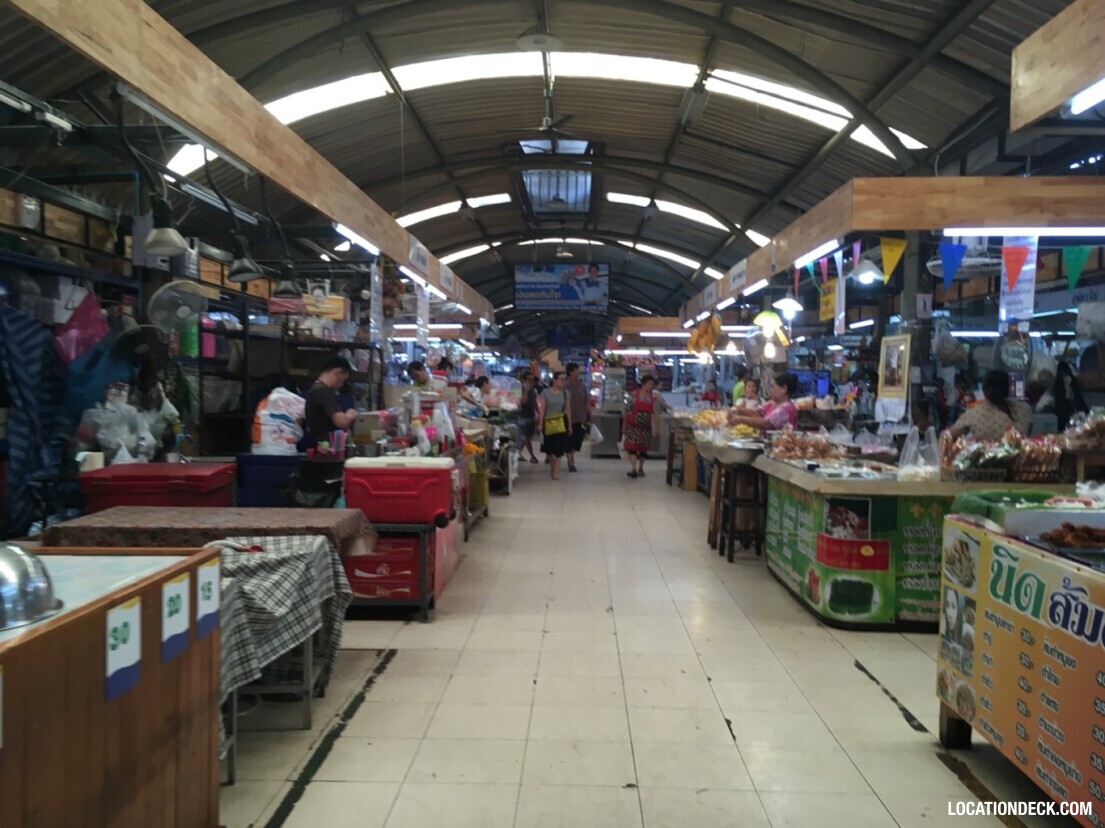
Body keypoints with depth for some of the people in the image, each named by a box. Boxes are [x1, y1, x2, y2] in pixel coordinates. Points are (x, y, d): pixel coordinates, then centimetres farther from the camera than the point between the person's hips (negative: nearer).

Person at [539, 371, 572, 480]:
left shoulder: (566, 393, 2)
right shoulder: (545, 392, -4)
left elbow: (568, 410, 6)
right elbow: (542, 409, -4)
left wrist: (570, 425, 5)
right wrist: (540, 424, -7)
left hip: (561, 421, 0)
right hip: (548, 421, 0)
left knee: (559, 446, -7)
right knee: (549, 447, 10)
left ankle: (556, 472, -3)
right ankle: (552, 467, 33)